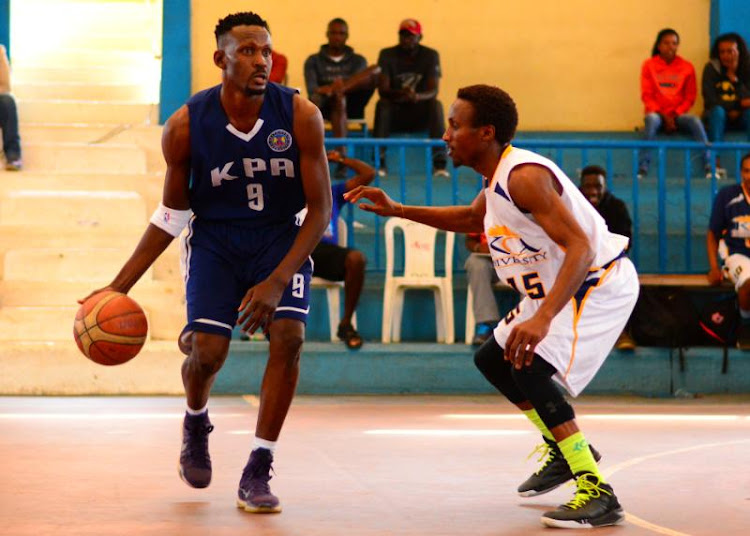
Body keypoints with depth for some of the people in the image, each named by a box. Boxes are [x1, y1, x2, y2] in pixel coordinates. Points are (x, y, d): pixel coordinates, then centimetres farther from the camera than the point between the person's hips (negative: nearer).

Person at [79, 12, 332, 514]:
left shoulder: (301, 115, -17)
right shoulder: (186, 126, -14)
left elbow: (321, 208, -13)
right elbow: (173, 214, 0)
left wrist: (277, 281, -25)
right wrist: (119, 286, -4)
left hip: (282, 237, 0)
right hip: (214, 238, 0)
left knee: (288, 335, -23)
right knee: (208, 350, -17)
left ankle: (258, 472, -11)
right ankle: (196, 423, 21)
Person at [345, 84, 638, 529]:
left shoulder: (525, 176, -26)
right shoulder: (498, 178, 5)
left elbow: (580, 247, -33)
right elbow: (472, 218, 28)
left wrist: (542, 318, -44)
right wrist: (399, 211, 20)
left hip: (599, 284, -11)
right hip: (563, 287, 11)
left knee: (529, 370, -23)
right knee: (492, 359, 17)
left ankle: (598, 494, -21)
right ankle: (565, 451, 31)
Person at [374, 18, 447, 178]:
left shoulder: (431, 55, -2)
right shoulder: (387, 55, -2)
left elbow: (433, 91, -13)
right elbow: (382, 89, -13)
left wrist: (416, 96, -37)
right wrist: (399, 94, -37)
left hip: (420, 113, 0)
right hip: (395, 113, 0)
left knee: (436, 105, -30)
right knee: (382, 105, -31)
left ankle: (439, 163, -35)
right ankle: (380, 163, -35)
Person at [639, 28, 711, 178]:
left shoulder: (687, 67, 7)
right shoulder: (649, 65, 4)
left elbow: (690, 98, 6)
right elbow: (647, 96, 0)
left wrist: (674, 115, -9)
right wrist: (664, 116, -12)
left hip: (678, 114, 1)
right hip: (657, 113, -1)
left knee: (695, 121, -30)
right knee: (652, 119, -36)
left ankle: (709, 166, -36)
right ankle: (643, 169, -40)